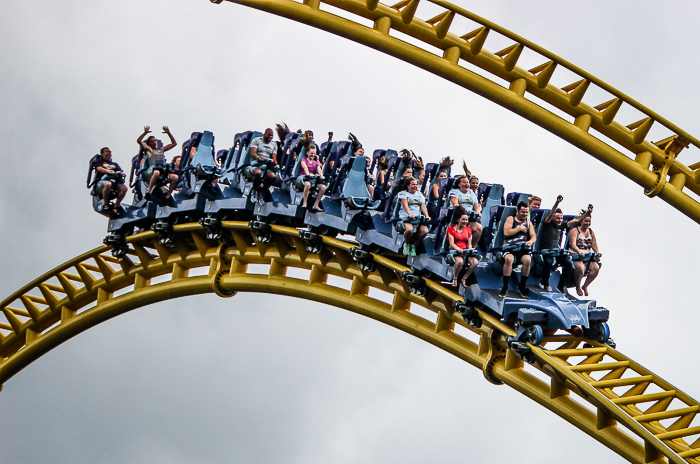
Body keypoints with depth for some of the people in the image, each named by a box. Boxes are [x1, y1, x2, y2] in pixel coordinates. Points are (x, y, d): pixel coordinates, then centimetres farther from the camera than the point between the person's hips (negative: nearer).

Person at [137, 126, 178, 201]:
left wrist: (168, 133, 27)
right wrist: (145, 132, 2)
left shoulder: (162, 150, 32)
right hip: (151, 171, -5)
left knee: (175, 177, -24)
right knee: (157, 172, -43)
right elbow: (139, 140, 6)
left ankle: (167, 196, -19)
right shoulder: (149, 149, 19)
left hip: (163, 170, 5)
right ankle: (148, 192, -42)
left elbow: (174, 143, 35)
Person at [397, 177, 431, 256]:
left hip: (418, 218, 5)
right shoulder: (403, 193, 8)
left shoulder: (420, 194, 22)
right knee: (410, 229, -36)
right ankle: (406, 244, -4)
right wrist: (410, 214, -29)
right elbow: (405, 205, -9)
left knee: (425, 231, -24)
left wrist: (427, 215, -10)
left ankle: (413, 245, 0)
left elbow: (423, 206, 10)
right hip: (406, 217, -4)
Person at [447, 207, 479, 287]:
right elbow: (451, 243, -6)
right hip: (454, 251, -5)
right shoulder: (451, 229, 4)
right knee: (460, 261, -39)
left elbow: (469, 244, 16)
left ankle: (464, 278, -7)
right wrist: (458, 249, -26)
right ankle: (455, 278, -12)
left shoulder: (468, 230, 18)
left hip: (465, 250, 5)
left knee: (475, 262, -25)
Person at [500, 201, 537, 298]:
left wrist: (530, 241, -10)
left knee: (528, 260, -30)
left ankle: (522, 285, -11)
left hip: (522, 248, 3)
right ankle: (505, 287, -25)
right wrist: (519, 229, -2)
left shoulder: (528, 223, 21)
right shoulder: (510, 219, 9)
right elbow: (506, 233, -7)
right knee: (509, 259, -37)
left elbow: (534, 236, 13)